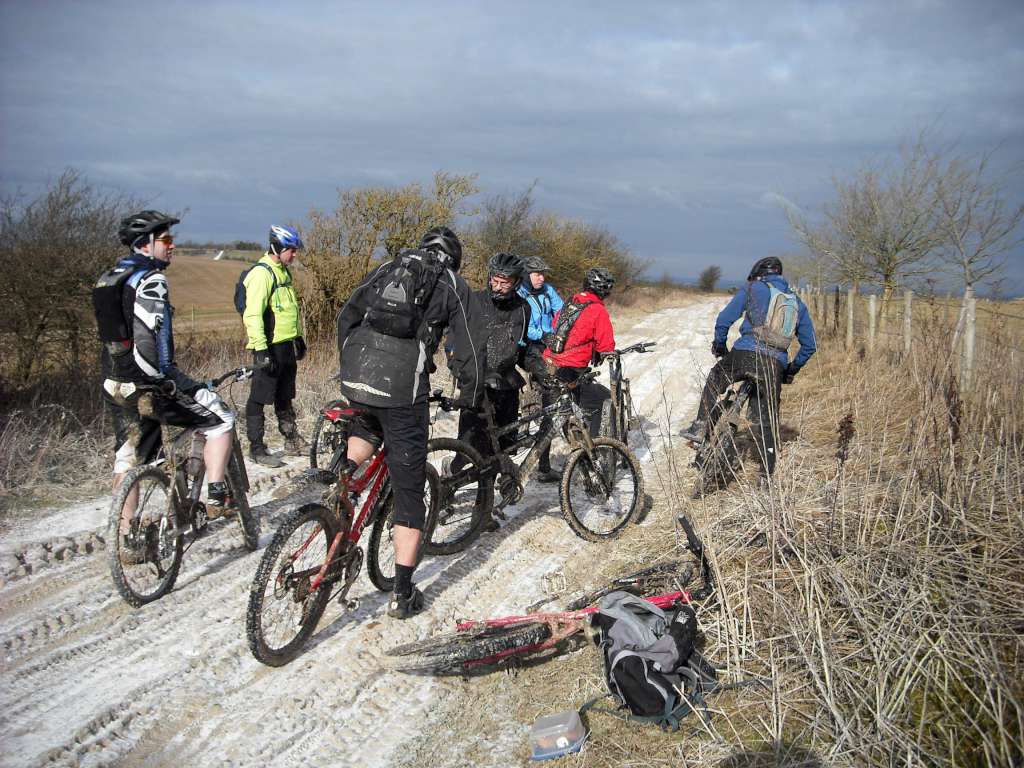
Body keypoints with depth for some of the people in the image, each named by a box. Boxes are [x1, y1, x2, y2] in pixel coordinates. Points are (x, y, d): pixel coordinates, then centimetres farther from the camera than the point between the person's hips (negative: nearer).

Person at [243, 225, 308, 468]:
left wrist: (299, 338, 26)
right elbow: (252, 315, -22)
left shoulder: (283, 272, 15)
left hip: (287, 346, 9)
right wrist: (260, 350, -25)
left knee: (285, 397, 18)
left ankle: (292, 441, 27)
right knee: (259, 399, -1)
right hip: (269, 347, -9)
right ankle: (256, 448, 5)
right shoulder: (261, 274, -15)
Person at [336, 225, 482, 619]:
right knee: (408, 491, 7)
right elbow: (467, 349, 8)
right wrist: (471, 395, 22)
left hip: (355, 378, 4)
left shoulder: (386, 268, 21)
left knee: (368, 427, 39)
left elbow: (346, 318, 17)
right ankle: (402, 594, 10)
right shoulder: (453, 285, 13)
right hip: (403, 386, -4)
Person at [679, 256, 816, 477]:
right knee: (767, 421, 11)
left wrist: (719, 344, 20)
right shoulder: (797, 303, 23)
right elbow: (809, 345, 22)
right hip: (776, 366, 3)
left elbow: (724, 319, 4)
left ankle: (699, 428, 20)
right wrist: (792, 369, 32)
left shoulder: (753, 289, 12)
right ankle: (768, 476, 11)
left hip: (745, 354, -3)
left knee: (715, 379, 26)